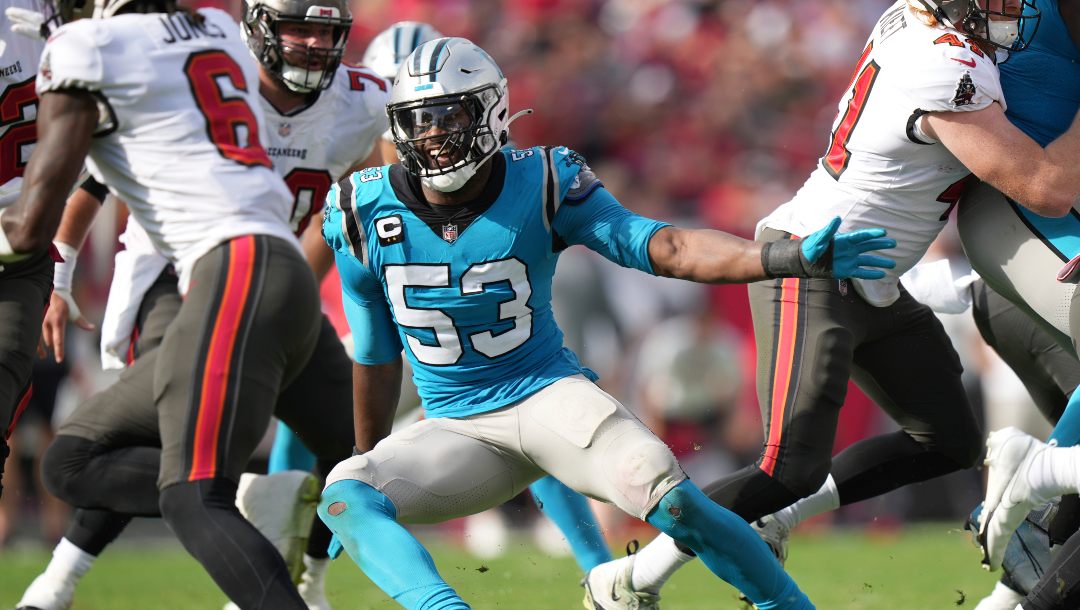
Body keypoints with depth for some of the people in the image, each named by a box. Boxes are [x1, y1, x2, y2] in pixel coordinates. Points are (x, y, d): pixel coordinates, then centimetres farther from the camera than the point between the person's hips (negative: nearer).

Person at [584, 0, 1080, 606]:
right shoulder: (949, 72, -26)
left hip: (870, 289, 10)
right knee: (794, 469, -13)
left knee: (952, 442, 12)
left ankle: (768, 518, 19)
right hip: (811, 277, -10)